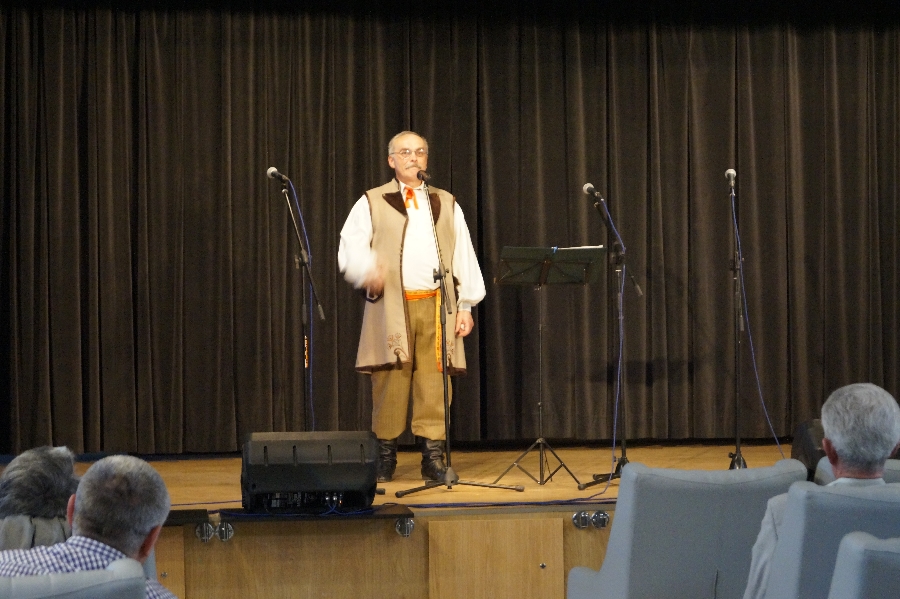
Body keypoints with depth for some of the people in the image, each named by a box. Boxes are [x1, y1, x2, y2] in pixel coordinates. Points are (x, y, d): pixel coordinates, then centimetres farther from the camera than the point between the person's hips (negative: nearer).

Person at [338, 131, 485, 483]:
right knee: (390, 385, -2)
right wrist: (368, 269, -21)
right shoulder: (371, 204, 11)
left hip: (437, 306, 2)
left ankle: (433, 458, 3)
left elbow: (464, 258, 14)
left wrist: (466, 306, 6)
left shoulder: (447, 205, 18)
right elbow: (349, 249, 1)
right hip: (391, 307, -2)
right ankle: (385, 458, 8)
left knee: (434, 386, -2)